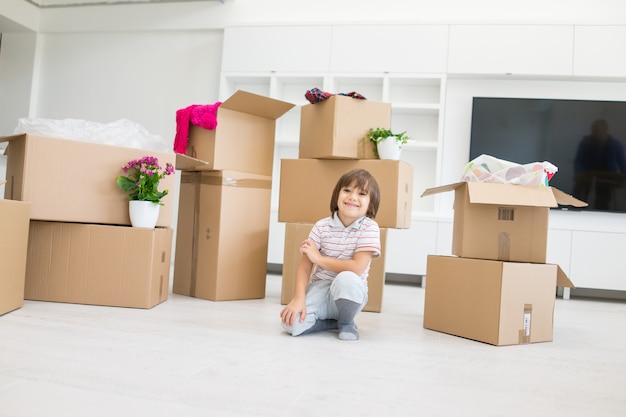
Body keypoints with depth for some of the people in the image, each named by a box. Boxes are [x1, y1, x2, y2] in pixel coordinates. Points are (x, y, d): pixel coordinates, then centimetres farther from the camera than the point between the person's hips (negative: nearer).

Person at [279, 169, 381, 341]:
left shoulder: (369, 228, -11)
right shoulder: (322, 226, -4)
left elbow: (357, 268, -21)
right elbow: (304, 266, -6)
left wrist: (319, 258, -15)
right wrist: (299, 298, -22)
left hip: (350, 293, -2)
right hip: (320, 289, 2)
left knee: (346, 279, -38)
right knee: (292, 324, -24)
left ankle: (347, 323, -6)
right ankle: (335, 321, 6)